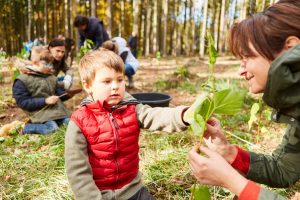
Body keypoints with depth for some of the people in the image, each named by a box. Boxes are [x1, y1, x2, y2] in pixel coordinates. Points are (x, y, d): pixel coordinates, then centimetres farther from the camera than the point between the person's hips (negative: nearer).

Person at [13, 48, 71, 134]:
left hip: (57, 109, 6)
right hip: (40, 112, -5)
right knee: (52, 128, -28)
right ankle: (26, 128, -4)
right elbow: (23, 102, -11)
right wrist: (45, 101, -18)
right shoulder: (22, 80, -5)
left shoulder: (52, 77, 15)